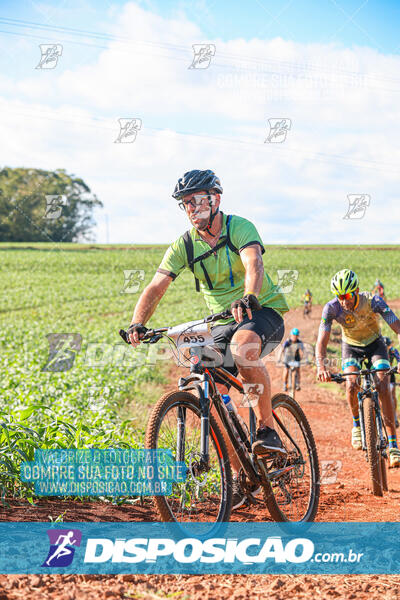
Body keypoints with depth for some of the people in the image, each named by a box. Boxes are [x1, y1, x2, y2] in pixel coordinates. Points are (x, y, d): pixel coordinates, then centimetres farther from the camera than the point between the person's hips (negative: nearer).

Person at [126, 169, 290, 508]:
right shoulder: (184, 246, -1)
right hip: (222, 324, 5)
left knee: (244, 346, -39)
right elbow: (156, 287, -9)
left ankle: (268, 428, -23)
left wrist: (247, 298, -53)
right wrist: (138, 324, -27)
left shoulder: (239, 228, -13)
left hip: (263, 313, -5)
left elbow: (254, 265, -32)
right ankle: (238, 476, 5)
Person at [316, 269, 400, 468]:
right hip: (351, 347, 1)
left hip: (375, 344, -1)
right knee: (351, 385, -27)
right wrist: (321, 366, -50)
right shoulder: (331, 308, -28)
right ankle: (357, 424, 3)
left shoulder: (373, 301, -31)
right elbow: (321, 341, -30)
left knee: (383, 388, -21)